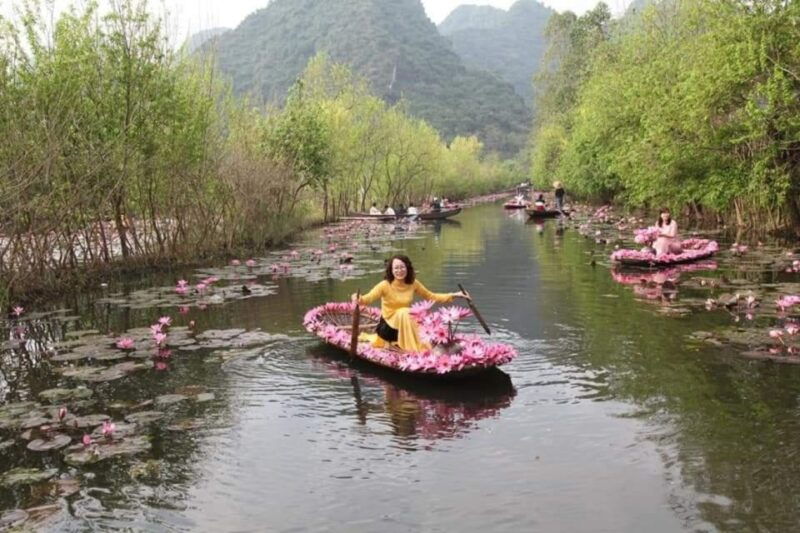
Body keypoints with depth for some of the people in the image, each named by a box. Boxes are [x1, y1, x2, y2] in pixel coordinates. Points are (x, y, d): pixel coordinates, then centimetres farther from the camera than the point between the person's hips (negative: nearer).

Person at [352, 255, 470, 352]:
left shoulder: (413, 284, -4)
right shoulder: (385, 285, -18)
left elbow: (431, 296, 8)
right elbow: (369, 297, -33)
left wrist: (454, 295, 1)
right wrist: (359, 300, -58)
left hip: (406, 325, 6)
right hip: (389, 325, -6)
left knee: (427, 344, -11)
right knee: (404, 312, -34)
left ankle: (397, 343, 15)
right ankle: (412, 348, -22)